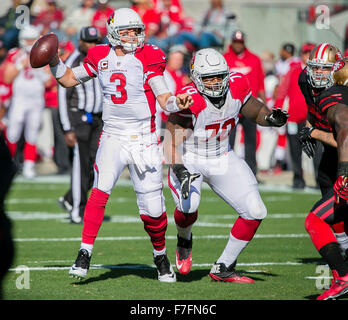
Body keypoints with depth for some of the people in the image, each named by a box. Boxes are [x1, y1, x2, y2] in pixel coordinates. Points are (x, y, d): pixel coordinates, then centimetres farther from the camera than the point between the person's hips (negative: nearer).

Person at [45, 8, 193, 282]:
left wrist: (177, 102, -29)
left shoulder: (148, 58, -3)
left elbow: (163, 98, -7)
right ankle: (84, 254, -17)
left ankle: (161, 256, 21)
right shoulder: (100, 57, 6)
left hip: (143, 140, -2)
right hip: (112, 137, 2)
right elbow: (69, 79, 18)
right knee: (100, 190, -20)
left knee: (152, 206, -2)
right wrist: (53, 59, 3)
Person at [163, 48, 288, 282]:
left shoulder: (237, 86, -11)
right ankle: (184, 240, 5)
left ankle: (223, 268, 9)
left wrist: (270, 118, -13)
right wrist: (181, 172, -41)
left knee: (255, 212, -5)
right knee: (188, 207, -33)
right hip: (189, 161, -5)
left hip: (222, 160, 5)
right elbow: (172, 144, -25)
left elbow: (253, 111, 9)